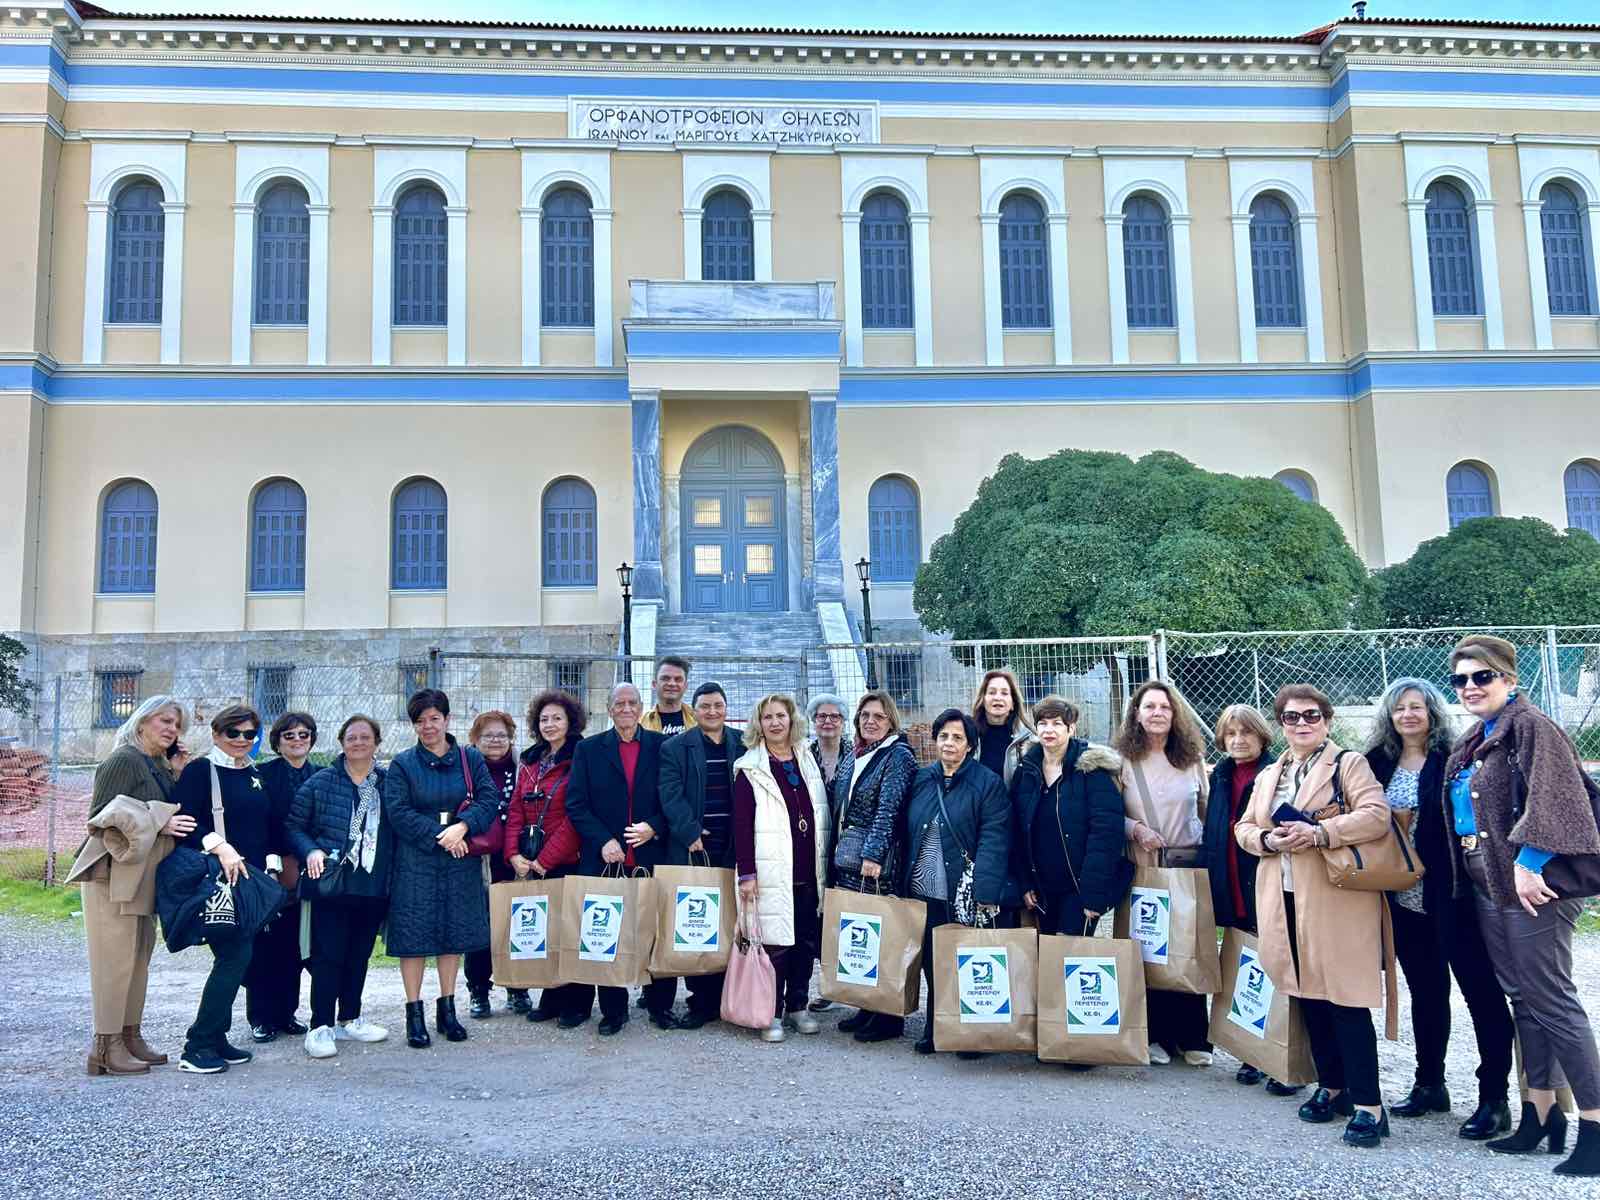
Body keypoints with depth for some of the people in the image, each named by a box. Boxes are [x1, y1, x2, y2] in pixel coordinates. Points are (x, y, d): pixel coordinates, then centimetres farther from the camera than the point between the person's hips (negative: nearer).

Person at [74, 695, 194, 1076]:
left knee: (139, 956, 10)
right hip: (114, 873, -8)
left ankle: (129, 1036, 18)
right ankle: (106, 1047, -1)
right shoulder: (124, 760, -10)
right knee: (115, 960, -6)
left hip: (143, 876, 8)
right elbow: (102, 816, -16)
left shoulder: (160, 766, 14)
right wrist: (158, 823, -19)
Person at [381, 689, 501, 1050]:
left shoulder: (470, 759, 6)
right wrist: (439, 836, -16)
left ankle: (447, 1009, 20)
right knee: (414, 934, -2)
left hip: (460, 861, 2)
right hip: (415, 862, -2)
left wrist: (462, 827, -20)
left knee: (455, 932, 8)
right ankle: (414, 1014, 7)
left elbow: (490, 799, -3)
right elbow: (398, 812, -8)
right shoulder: (402, 764, 1)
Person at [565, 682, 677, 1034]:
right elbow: (576, 804, 2)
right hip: (605, 858, 0)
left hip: (652, 857, 0)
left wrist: (654, 827, -11)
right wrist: (603, 841, -9)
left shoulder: (661, 747, 6)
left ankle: (660, 1005, 17)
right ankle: (613, 1011, 16)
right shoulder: (588, 749, 7)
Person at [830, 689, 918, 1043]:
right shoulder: (856, 757, 16)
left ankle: (889, 1017, 5)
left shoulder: (898, 755, -6)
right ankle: (867, 1008, 20)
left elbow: (888, 808, -15)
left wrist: (873, 854, -22)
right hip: (847, 860, 7)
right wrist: (837, 853, 17)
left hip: (877, 863, -7)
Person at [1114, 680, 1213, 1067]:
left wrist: (1212, 851, 4)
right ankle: (1157, 1036, 14)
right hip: (1143, 867, -1)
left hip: (1190, 863, 2)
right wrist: (1135, 829, -17)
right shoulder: (1122, 759, -3)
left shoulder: (1193, 757, 5)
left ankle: (1193, 1038, 14)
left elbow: (1208, 809, 11)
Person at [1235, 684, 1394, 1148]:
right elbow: (1244, 828, 17)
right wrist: (1269, 840, -5)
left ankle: (1368, 1105, -4)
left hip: (1337, 900, -6)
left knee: (1345, 1000, -8)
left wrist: (1320, 833, -22)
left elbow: (1376, 815, -14)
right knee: (1309, 997, 12)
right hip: (1285, 901, 6)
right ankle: (1331, 1086, 25)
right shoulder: (1268, 776, 19)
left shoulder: (1348, 764, 0)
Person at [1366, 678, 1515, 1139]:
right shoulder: (1378, 764, 8)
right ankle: (1429, 1084, 27)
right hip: (1404, 896, 5)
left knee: (1480, 987, -1)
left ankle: (1494, 1098, 6)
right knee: (1425, 989, 16)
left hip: (1450, 892, -5)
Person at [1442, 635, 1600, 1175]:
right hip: (1488, 887, 9)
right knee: (1522, 999, 13)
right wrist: (1464, 878, 15)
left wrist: (1529, 861, -25)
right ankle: (1541, 1112, 21)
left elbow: (1551, 798, -21)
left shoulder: (1531, 727, -10)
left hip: (1530, 886, -9)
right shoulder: (1469, 745, 15)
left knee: (1550, 1001, -6)